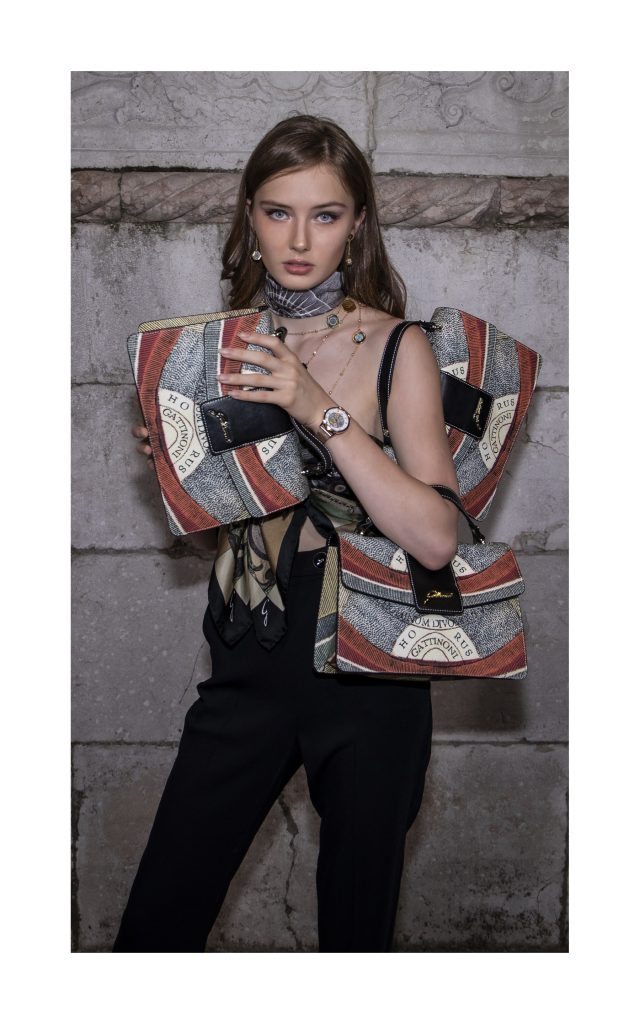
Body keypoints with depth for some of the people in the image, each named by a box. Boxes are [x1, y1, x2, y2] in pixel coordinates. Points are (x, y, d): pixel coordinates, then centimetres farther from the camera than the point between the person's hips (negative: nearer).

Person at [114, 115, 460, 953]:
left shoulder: (397, 349, -9)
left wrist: (323, 412, -25)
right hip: (250, 662, 4)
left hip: (367, 670, -3)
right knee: (155, 925, 9)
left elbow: (437, 539, -21)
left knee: (356, 923, 15)